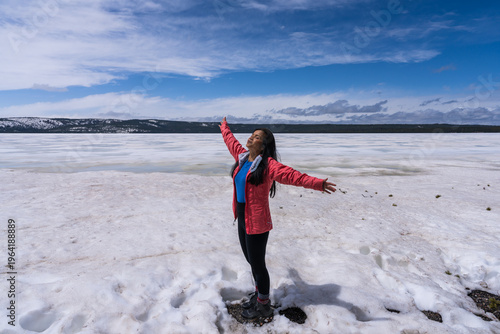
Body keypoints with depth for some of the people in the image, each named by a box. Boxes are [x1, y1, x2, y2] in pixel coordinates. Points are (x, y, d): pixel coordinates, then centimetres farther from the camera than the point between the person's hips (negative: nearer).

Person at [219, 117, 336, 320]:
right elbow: (231, 141, 25)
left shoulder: (268, 165, -18)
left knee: (257, 264, 6)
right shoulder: (242, 156, 5)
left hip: (257, 223, -8)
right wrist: (224, 127, 41)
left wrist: (317, 184, -45)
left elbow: (292, 175, -31)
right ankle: (258, 295, 43)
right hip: (242, 220, 8)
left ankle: (263, 307, 27)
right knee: (251, 261, 22)